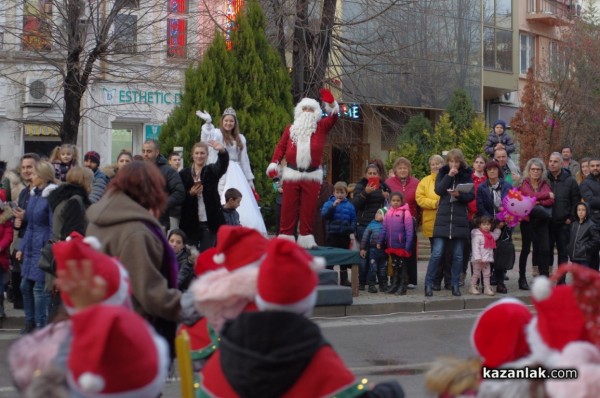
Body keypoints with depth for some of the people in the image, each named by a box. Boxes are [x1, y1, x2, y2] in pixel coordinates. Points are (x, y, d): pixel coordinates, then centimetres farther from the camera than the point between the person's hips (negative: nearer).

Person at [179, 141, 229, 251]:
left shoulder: (212, 171, 6)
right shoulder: (184, 174, 7)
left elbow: (222, 165, -18)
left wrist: (222, 151, -38)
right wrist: (190, 194, -15)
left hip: (210, 222, -1)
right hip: (190, 223, 1)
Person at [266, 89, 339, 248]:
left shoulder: (321, 127, 8)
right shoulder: (290, 129, 10)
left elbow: (333, 118, -8)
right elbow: (281, 147, 6)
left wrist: (331, 103, -25)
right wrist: (274, 164, -6)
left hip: (313, 175, 0)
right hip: (292, 174, 0)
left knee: (309, 208, 2)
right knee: (289, 207, 1)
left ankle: (306, 238, 6)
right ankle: (285, 237, 3)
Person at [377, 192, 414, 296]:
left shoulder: (405, 213, -10)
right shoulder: (388, 213, 7)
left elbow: (409, 231, -12)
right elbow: (384, 229, 12)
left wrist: (408, 246, -16)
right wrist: (380, 242, 8)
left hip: (402, 246, -5)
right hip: (391, 246, 5)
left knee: (403, 267, 4)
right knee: (394, 266, 15)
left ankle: (403, 287, 9)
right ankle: (394, 285, 24)